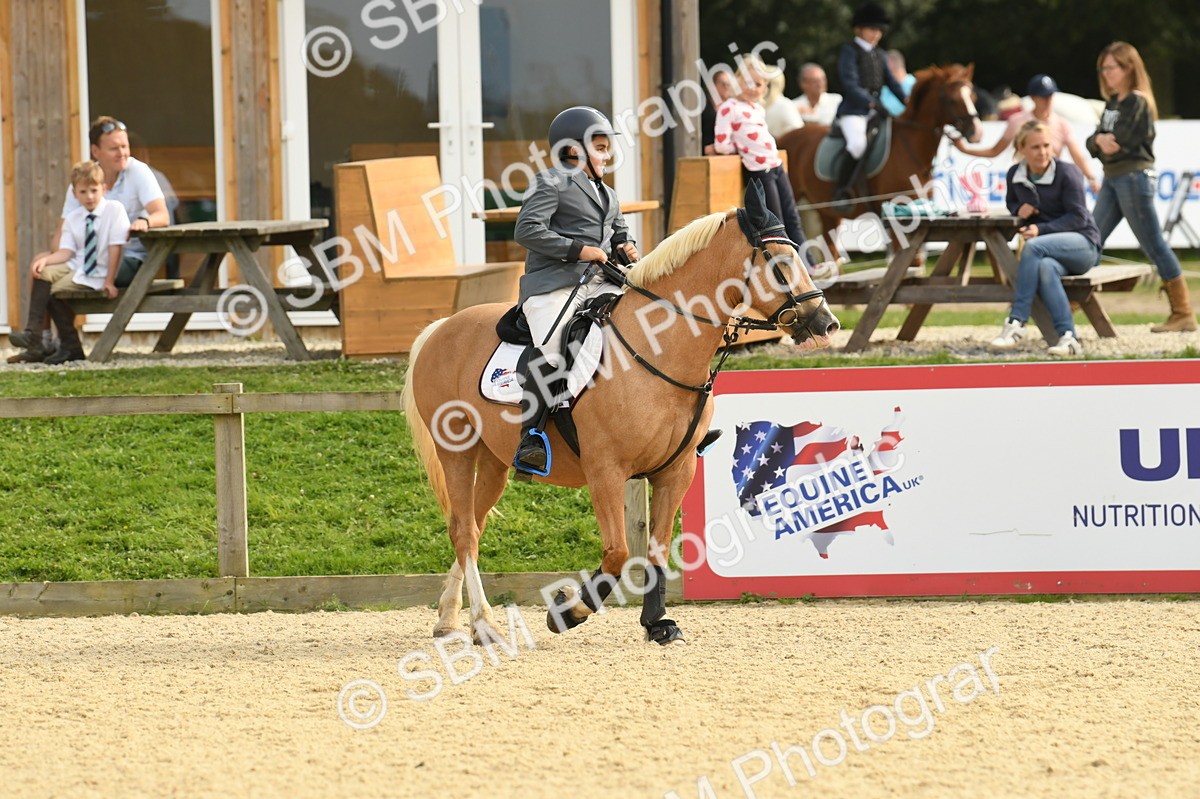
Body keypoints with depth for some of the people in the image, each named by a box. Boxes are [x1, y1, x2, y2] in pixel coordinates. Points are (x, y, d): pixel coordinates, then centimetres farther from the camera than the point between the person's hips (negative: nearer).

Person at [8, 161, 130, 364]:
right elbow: (66, 252, -1)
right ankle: (33, 335, -23)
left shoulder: (115, 210, -10)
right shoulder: (73, 219, 7)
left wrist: (109, 282, -19)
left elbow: (115, 248, -14)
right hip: (76, 267, 6)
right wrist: (45, 260, -21)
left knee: (56, 290, -22)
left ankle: (70, 347, -10)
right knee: (43, 273, -19)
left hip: (98, 274, -6)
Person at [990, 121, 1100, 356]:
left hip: (1082, 243, -4)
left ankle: (1016, 323, -35)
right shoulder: (1015, 174, 5)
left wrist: (1041, 230, -23)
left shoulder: (1066, 173, -10)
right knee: (1045, 267, -36)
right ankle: (1068, 338, -41)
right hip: (1051, 253, 4)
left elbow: (1078, 217, -12)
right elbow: (1011, 202, 25)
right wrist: (1019, 209, -2)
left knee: (1033, 246, -34)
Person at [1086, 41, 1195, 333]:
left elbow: (1122, 143, -18)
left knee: (1154, 245, -7)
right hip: (1112, 178, 9)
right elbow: (1093, 141, 10)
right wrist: (1099, 141, -10)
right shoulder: (1113, 103, 17)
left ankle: (1183, 314, -3)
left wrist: (1108, 143, 0)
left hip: (1134, 176, -9)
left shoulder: (1138, 103, -10)